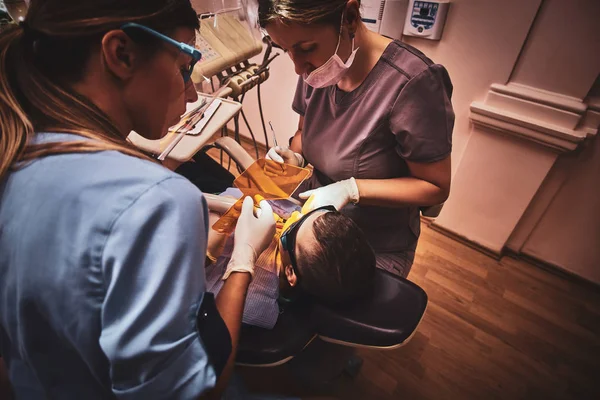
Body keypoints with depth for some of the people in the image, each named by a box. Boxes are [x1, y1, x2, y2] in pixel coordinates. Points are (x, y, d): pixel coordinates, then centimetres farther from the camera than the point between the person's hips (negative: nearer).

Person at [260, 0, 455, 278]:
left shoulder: (412, 82, -29)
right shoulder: (317, 67, -10)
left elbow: (436, 187, -19)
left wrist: (351, 189, -29)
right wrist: (295, 157, -14)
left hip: (377, 248, -4)